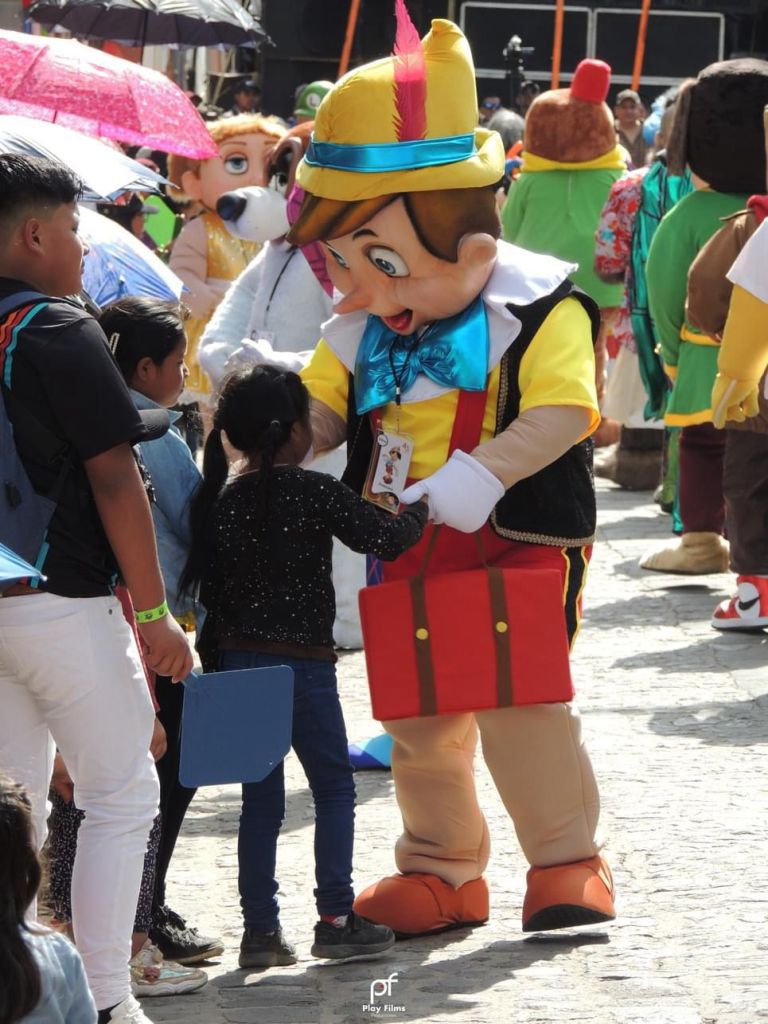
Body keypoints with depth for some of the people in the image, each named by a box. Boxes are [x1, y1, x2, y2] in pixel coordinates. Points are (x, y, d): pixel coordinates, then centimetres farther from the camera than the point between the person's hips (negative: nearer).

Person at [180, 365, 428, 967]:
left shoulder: (221, 501, 4)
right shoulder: (315, 492, -11)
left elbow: (210, 588, 8)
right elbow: (384, 538, -9)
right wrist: (417, 515, 11)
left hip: (239, 660, 5)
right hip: (302, 662, -5)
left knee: (261, 798, 10)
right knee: (334, 787, 7)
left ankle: (260, 929, 10)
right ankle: (337, 920, 5)